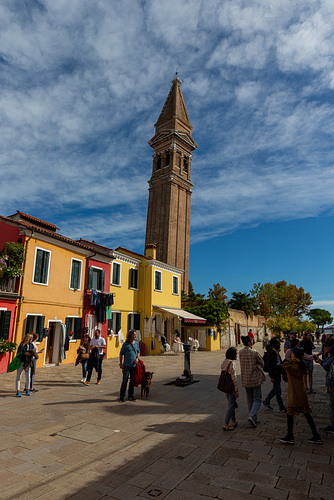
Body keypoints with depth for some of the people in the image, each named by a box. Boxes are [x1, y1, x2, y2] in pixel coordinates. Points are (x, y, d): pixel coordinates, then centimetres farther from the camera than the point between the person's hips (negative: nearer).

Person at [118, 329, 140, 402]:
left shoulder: (136, 343, 9)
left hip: (134, 365, 5)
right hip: (127, 365, -4)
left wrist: (137, 358, 1)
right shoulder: (125, 344, -5)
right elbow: (121, 354, -2)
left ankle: (130, 396, 21)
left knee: (132, 381, 10)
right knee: (124, 381, -3)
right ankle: (121, 396, 7)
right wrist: (121, 364, -7)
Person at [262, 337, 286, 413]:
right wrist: (271, 376, -20)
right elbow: (269, 365, -21)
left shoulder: (276, 351, 10)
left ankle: (266, 401, 30)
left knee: (275, 389, 17)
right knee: (278, 390, 0)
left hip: (278, 372, 10)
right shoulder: (270, 352, -20)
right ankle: (282, 408, 10)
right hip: (274, 373, -10)